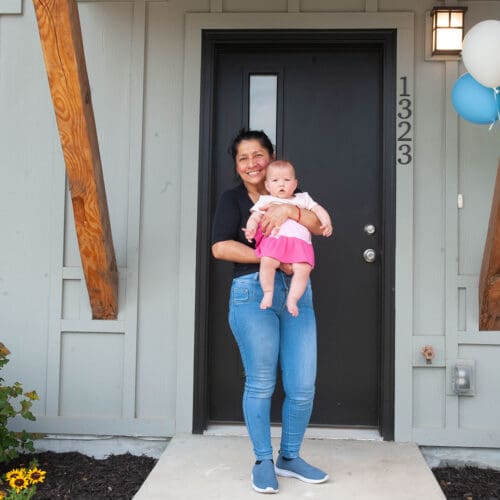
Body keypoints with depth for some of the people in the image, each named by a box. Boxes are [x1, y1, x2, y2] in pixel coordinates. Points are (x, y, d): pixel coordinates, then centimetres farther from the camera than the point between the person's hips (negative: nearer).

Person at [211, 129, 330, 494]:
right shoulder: (232, 198, 7)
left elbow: (322, 226, 3)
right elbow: (221, 247, -7)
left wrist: (289, 211, -14)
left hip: (297, 293, 4)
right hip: (253, 293, -3)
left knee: (303, 386, 3)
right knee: (260, 384, 1)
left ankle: (290, 457, 23)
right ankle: (263, 461, 19)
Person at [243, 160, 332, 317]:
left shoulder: (302, 199, 31)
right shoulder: (265, 201, 25)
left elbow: (318, 209, 24)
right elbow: (255, 217, 14)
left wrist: (327, 222, 3)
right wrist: (251, 228, -10)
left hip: (300, 241, 2)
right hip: (275, 238, -1)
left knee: (303, 268, -26)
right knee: (267, 261, -33)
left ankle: (292, 299, -14)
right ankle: (268, 294, -16)